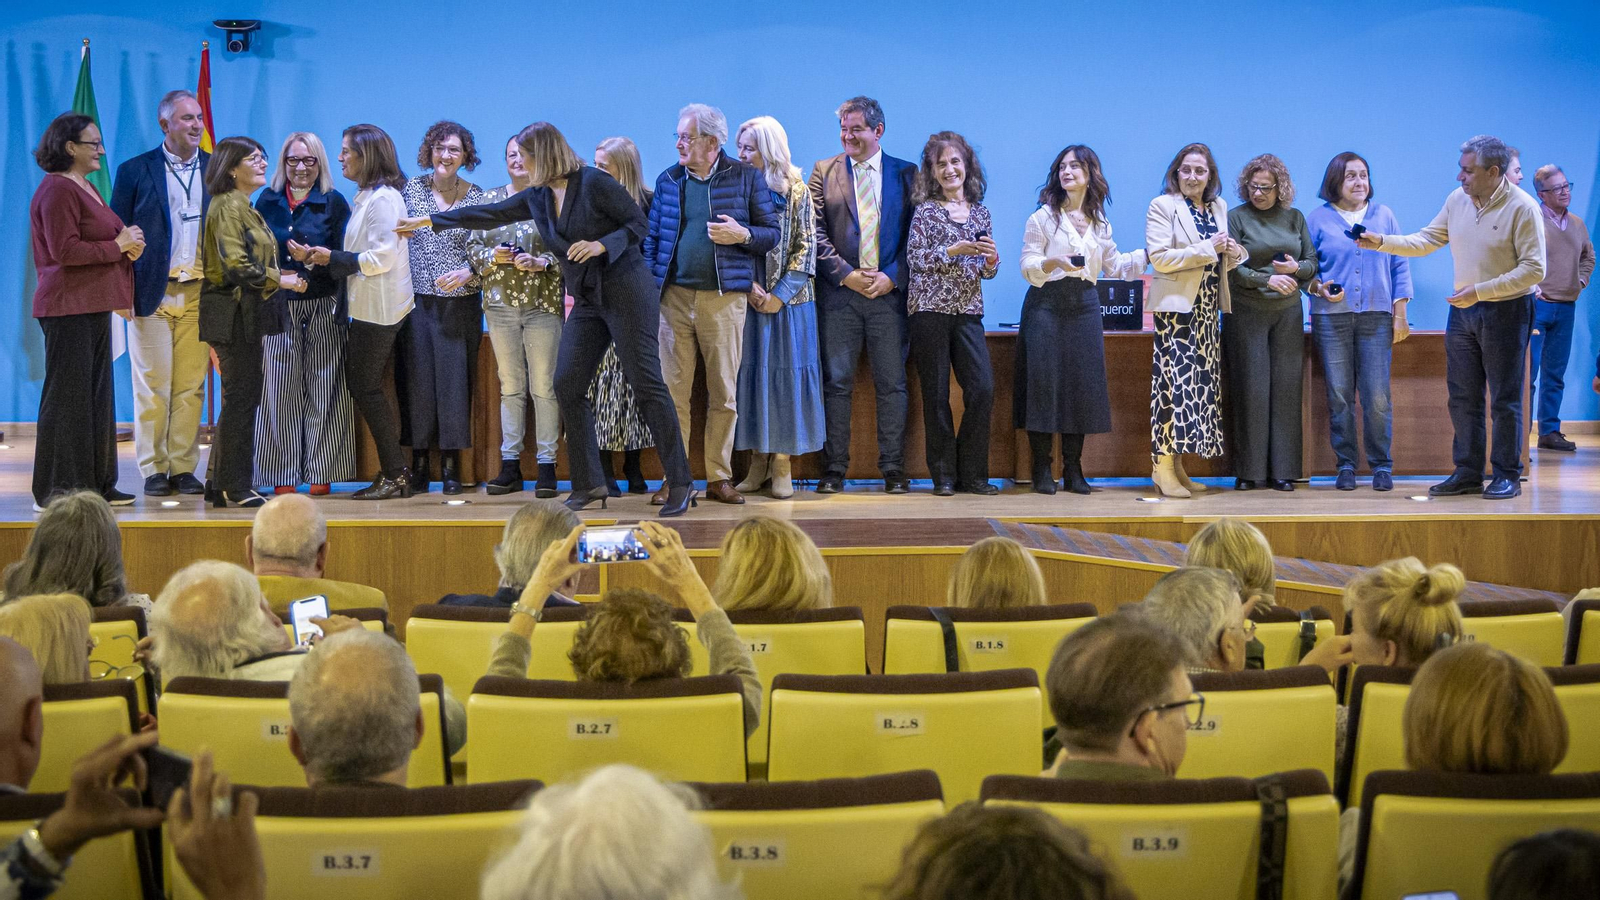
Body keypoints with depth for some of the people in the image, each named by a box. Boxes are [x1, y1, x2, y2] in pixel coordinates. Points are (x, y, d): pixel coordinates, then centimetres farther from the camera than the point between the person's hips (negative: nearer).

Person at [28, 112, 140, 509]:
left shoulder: (85, 188, 18)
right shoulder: (57, 190, -13)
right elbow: (65, 250, -20)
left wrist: (129, 243, 5)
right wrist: (118, 245, -13)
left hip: (93, 307, 10)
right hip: (68, 308, -10)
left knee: (96, 396, 11)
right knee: (67, 395, -6)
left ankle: (95, 484, 17)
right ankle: (57, 490, -2)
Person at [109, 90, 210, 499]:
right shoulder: (134, 171, 3)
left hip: (200, 294, 2)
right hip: (152, 293, -2)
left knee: (191, 386, 3)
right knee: (153, 385, 0)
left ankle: (183, 468, 10)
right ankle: (154, 469, 7)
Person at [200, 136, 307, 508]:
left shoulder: (242, 207, 18)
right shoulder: (228, 207, -13)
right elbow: (235, 265, -22)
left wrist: (277, 273, 10)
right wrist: (279, 279, -15)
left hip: (243, 315, 10)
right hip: (234, 314, -10)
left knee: (240, 399, 13)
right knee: (240, 399, -6)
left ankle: (222, 484, 19)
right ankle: (234, 487, -1)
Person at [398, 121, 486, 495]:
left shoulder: (477, 198, 2)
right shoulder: (411, 190, 5)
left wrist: (469, 273, -16)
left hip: (460, 303, -1)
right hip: (416, 299, 1)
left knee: (455, 377, -2)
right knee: (416, 377, 0)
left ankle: (451, 465, 5)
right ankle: (418, 462, 8)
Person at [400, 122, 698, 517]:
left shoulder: (594, 183, -11)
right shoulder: (538, 197, 11)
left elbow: (639, 223, -10)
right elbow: (490, 214, 18)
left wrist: (601, 245, -24)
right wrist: (428, 221, 22)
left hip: (626, 292, -8)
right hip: (587, 300, 8)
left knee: (647, 384, -9)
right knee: (567, 385, -2)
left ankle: (680, 484, -7)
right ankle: (588, 484, 4)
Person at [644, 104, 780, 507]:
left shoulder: (746, 178, 4)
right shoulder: (668, 180, 11)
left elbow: (772, 233, 6)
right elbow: (652, 238, 14)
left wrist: (742, 235, -14)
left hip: (723, 298, -2)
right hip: (674, 296, 2)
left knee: (724, 393, 2)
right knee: (673, 391, 1)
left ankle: (719, 478, 11)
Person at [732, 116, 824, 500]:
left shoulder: (796, 191, 0)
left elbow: (806, 249, -3)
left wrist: (779, 295, -12)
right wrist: (749, 287, -12)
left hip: (788, 300, -2)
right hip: (747, 300, 2)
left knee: (786, 375, -1)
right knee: (751, 373, 2)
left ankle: (782, 467, 5)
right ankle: (758, 464, 9)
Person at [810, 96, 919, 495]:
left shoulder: (906, 174, 8)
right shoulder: (824, 171, 8)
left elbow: (915, 235, 5)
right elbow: (817, 233, 2)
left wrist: (892, 277, -8)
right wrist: (847, 274, -8)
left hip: (890, 291, 0)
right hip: (839, 293, 0)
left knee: (892, 383, 1)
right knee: (836, 382, 1)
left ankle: (893, 470, 7)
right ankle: (834, 469, 5)